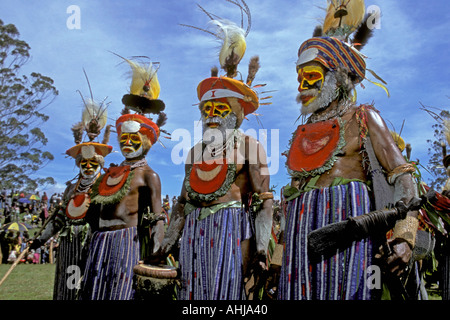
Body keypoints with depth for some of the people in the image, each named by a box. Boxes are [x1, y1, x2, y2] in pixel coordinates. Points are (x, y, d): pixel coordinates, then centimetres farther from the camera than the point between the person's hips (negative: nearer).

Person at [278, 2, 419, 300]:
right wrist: (287, 248, 19)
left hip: (347, 215, -4)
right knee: (302, 290, -1)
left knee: (345, 288, -12)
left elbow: (402, 178, 0)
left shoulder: (362, 118, 8)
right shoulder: (303, 132, 23)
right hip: (303, 227, 5)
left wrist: (404, 236, -14)